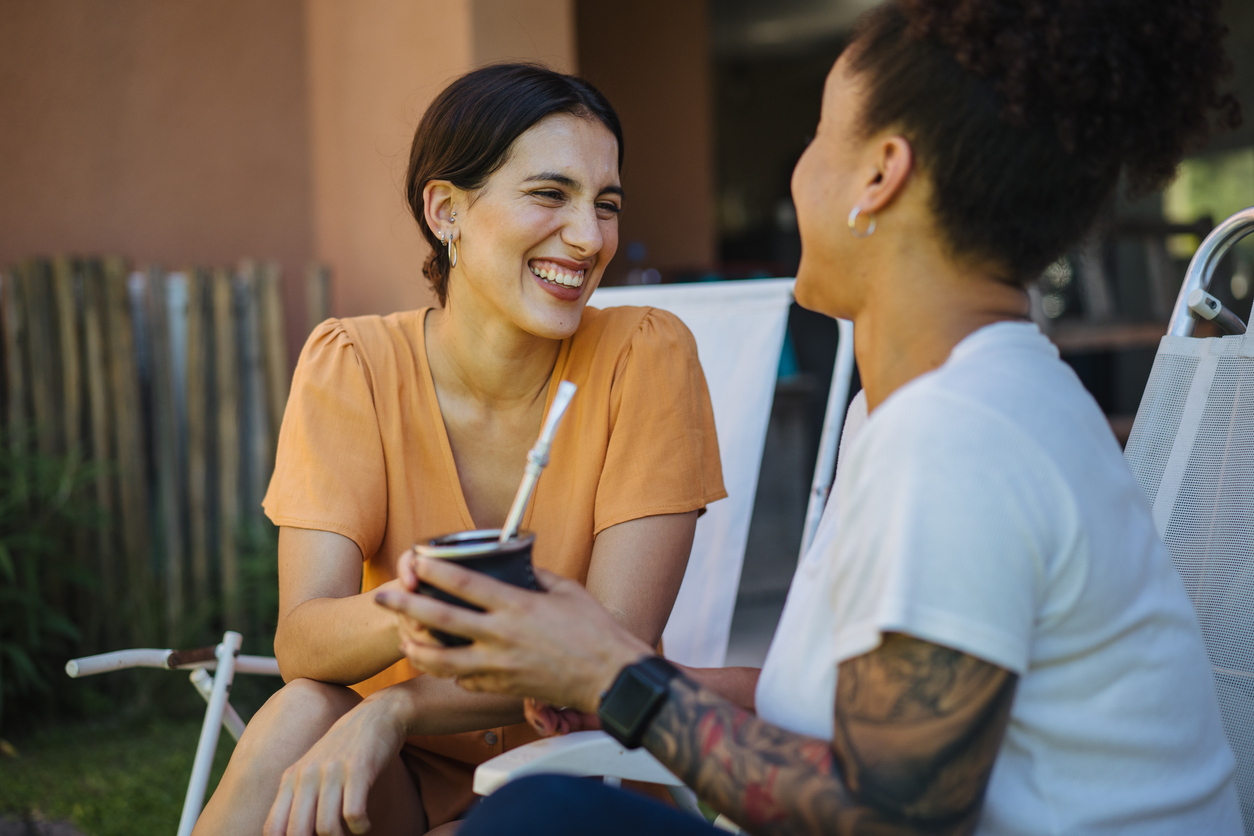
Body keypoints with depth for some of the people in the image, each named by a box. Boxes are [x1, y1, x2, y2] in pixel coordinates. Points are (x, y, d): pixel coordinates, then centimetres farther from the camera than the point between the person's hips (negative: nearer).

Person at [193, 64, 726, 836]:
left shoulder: (647, 357, -11)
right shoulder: (350, 365, -7)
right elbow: (302, 642, -17)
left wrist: (393, 708, -29)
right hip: (404, 767, 2)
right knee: (301, 717, -29)